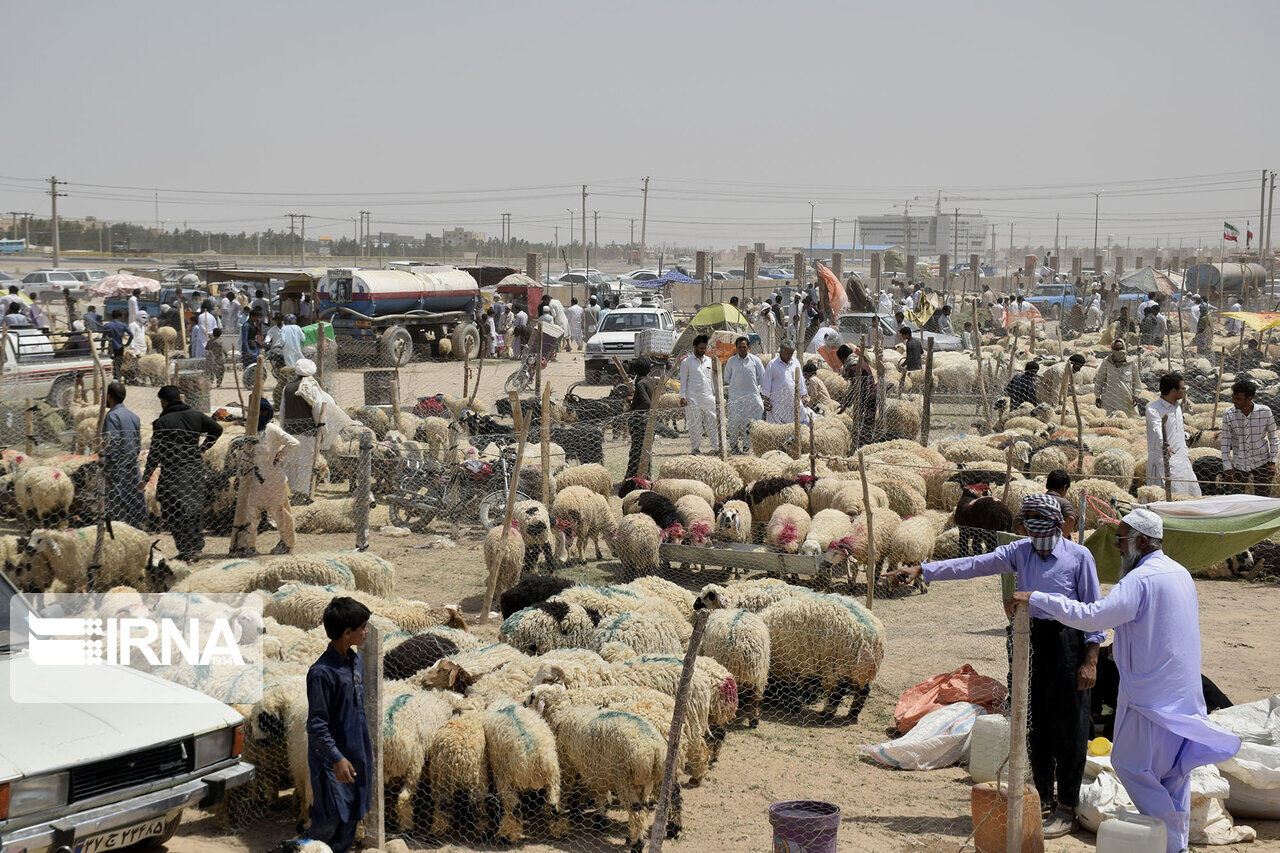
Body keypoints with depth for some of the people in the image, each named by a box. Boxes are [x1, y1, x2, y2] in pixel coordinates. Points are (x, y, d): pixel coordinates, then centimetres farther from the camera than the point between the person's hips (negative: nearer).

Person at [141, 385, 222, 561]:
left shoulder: (162, 422, -11)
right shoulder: (196, 415, 5)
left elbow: (155, 453, -11)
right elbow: (217, 429, 17)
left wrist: (145, 478, -5)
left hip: (174, 472, -6)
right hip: (196, 468, 6)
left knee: (174, 513, -1)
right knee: (195, 509, 16)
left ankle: (186, 551, -5)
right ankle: (197, 547, 21)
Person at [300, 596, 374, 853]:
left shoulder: (356, 661, 5)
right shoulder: (321, 672, -21)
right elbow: (316, 724, -20)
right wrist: (336, 758, -23)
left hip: (357, 753, 8)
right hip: (331, 757, -8)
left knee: (353, 814, 12)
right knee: (333, 817, -7)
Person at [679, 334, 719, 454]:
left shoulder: (709, 360, 15)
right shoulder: (686, 362, 1)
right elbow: (683, 381, 0)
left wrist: (716, 394, 16)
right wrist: (683, 397, -7)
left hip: (708, 397, 4)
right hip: (693, 398, -4)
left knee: (713, 422, 0)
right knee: (695, 425, -2)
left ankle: (717, 447, 2)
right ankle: (695, 448, 5)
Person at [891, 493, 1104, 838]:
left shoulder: (1079, 556, -5)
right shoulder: (1021, 552, 8)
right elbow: (974, 564, 2)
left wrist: (1090, 660, -9)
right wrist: (921, 570, -6)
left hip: (1067, 640, -5)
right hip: (1030, 640, 5)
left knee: (1067, 728, 0)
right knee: (1034, 724, 12)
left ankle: (1066, 809, 10)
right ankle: (1042, 797, 27)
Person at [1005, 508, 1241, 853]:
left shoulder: (1141, 579, -20)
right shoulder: (1181, 573, 10)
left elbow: (1091, 616, -30)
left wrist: (1035, 598, -29)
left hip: (1152, 693, -9)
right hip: (1186, 692, 9)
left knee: (1129, 763, 2)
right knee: (1173, 766, 15)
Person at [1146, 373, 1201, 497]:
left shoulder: (1177, 407, 16)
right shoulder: (1153, 408, -13)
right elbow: (1157, 429, -32)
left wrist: (1185, 453, 26)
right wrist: (1164, 445, -50)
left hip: (1181, 459, 8)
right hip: (1162, 460, -8)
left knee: (1193, 493, 8)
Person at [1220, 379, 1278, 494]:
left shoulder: (1265, 412, -11)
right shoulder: (1229, 415, -12)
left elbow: (1273, 437, 2)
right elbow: (1225, 442, -5)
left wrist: (1273, 462, -2)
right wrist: (1227, 468, -7)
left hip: (1262, 463, 0)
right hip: (1239, 465, 0)